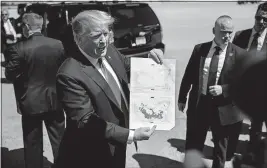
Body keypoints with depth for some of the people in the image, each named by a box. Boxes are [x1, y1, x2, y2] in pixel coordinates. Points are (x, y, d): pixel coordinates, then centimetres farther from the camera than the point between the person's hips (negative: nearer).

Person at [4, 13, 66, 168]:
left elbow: (10, 75, -9)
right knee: (59, 140, 16)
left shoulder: (19, 49, -16)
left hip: (31, 102, -2)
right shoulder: (58, 44, -5)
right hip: (55, 100, 3)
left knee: (33, 143, 14)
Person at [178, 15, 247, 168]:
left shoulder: (239, 54, -9)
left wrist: (223, 89, -21)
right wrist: (182, 98, 9)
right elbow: (189, 75, 5)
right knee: (193, 144, 17)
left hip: (223, 108, -1)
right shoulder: (200, 49, -2)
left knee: (221, 147, 19)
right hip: (199, 104, 2)